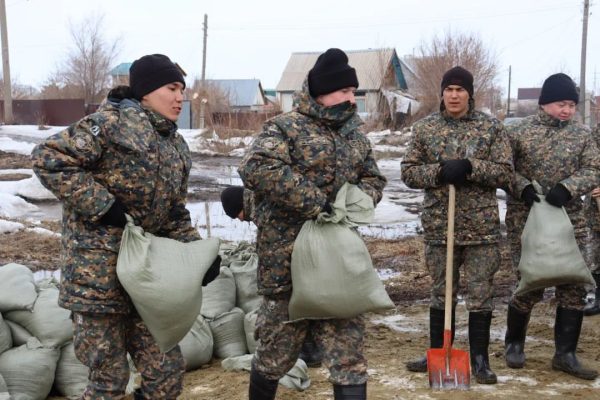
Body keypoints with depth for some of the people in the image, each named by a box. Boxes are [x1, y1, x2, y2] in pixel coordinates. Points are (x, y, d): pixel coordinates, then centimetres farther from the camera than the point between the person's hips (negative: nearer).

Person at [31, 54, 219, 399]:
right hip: (98, 271, -7)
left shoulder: (178, 147, 13)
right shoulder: (112, 121, -11)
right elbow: (48, 159, -17)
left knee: (168, 370, 9)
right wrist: (103, 205, -19)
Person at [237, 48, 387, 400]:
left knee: (349, 355, 6)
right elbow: (256, 168, -26)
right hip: (289, 259, -6)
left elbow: (374, 178, 21)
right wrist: (314, 202, -25)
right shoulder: (286, 127, -9)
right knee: (276, 353, 9)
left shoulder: (354, 132, 13)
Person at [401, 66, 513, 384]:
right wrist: (439, 172, -15)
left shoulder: (491, 127, 0)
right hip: (439, 225, 1)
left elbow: (505, 173, -3)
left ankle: (479, 359, 16)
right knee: (441, 293, 12)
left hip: (482, 227, -1)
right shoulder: (424, 128, 4)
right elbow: (409, 171, 3)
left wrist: (470, 167, -18)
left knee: (481, 295, 4)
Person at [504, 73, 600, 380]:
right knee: (530, 286, 0)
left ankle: (566, 354, 13)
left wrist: (567, 188, -17)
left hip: (569, 220, 4)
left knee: (574, 287, 1)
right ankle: (514, 343, 25)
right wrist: (523, 188, -20)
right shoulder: (519, 132, -3)